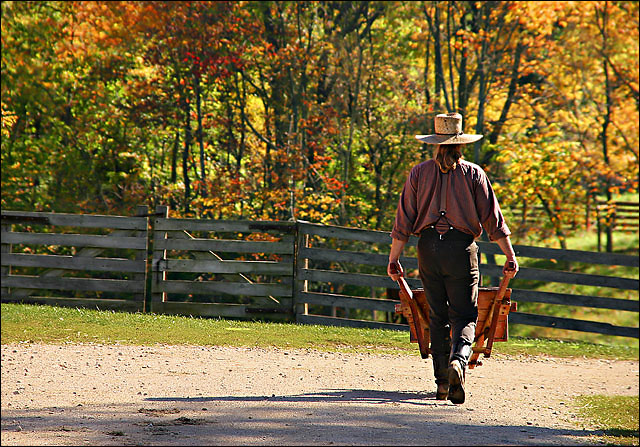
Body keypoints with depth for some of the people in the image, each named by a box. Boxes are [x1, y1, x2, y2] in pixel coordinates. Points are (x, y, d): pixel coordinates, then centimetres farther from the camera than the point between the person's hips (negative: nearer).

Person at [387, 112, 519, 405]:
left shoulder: (419, 173, 5)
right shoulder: (473, 173, 1)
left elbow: (404, 220, 4)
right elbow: (492, 218, 0)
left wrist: (394, 259, 9)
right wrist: (510, 255, 6)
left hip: (429, 247, 2)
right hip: (461, 248, -2)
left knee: (437, 317, 12)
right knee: (464, 315, 2)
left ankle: (443, 381, 11)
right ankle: (458, 358, -27)